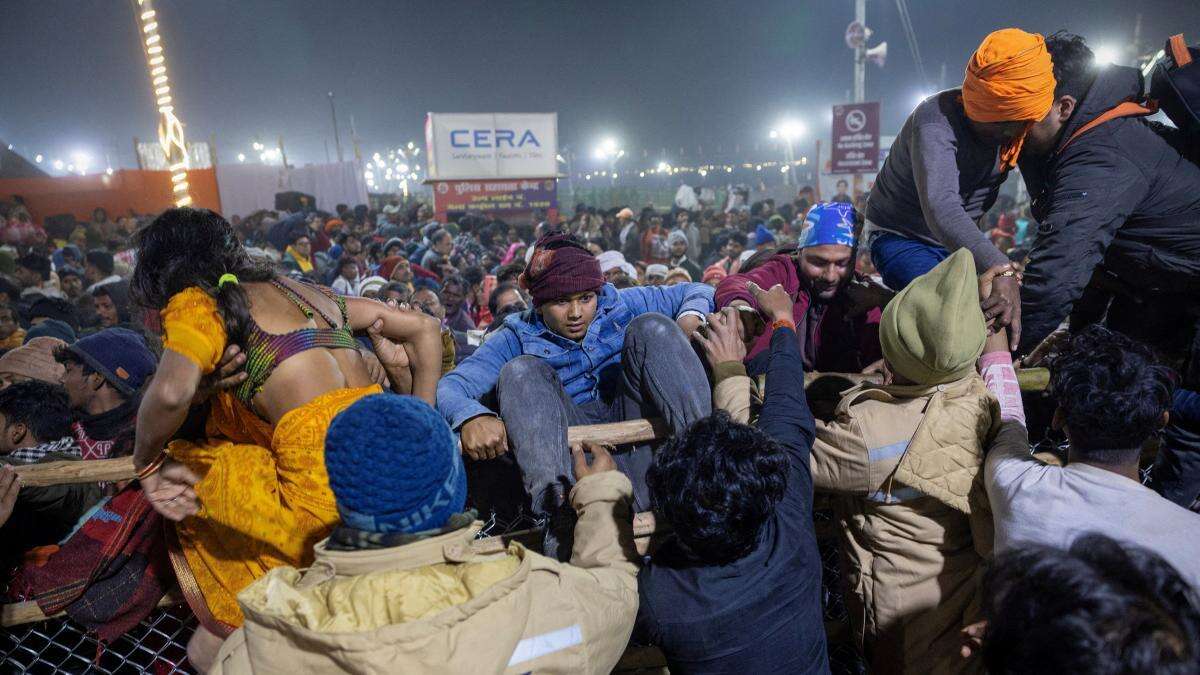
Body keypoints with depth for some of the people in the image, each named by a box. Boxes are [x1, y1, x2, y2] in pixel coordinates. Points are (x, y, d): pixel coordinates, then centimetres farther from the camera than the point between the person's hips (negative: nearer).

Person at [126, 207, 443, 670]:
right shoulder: (301, 289, 22)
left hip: (329, 488, -6)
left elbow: (172, 392, -15)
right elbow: (424, 328, 22)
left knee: (185, 476, 19)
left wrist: (147, 462, 5)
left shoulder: (197, 301, 6)